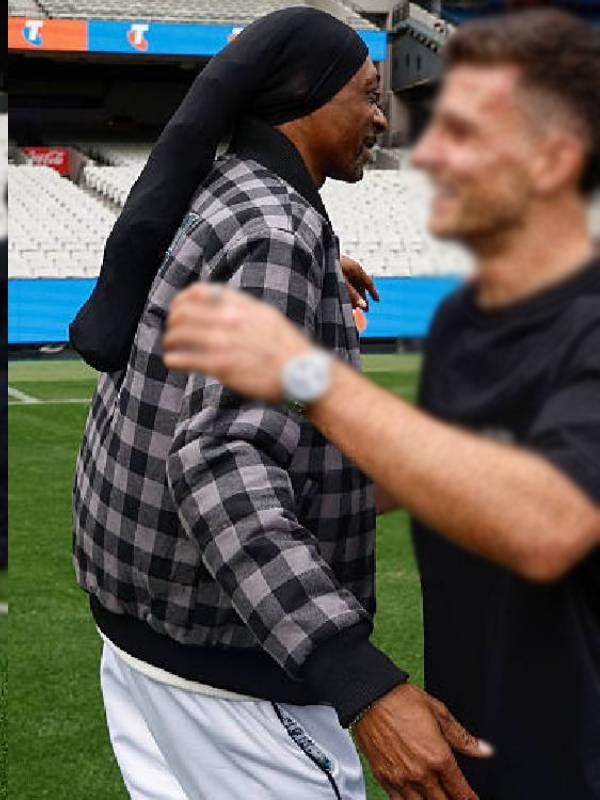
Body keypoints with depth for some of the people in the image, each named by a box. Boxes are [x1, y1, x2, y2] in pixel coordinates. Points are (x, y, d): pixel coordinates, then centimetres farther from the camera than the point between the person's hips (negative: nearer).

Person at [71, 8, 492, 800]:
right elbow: (221, 463, -33)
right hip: (218, 647, -10)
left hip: (143, 606, 10)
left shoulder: (207, 201, 8)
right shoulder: (277, 231, -20)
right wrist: (368, 685, -42)